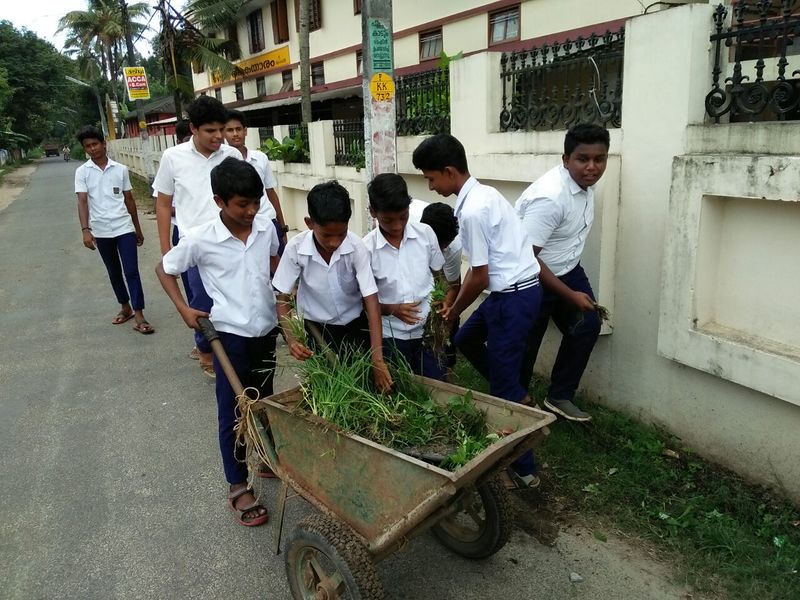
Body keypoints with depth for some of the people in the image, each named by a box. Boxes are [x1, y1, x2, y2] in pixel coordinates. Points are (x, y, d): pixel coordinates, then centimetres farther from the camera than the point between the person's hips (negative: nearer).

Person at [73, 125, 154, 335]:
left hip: (124, 228, -1)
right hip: (101, 231, 1)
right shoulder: (82, 172, -1)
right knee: (114, 272, 14)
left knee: (131, 271, -7)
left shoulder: (121, 169, 2)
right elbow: (82, 201, -10)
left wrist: (138, 228, 13)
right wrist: (85, 230, -22)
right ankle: (126, 308, 29)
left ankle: (139, 316, -6)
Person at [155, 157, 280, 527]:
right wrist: (184, 309, -7)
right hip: (230, 335, -4)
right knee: (232, 412, 6)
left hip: (266, 330, 4)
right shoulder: (200, 239, -15)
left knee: (264, 402, 21)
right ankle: (238, 488, 20)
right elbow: (163, 269, 0)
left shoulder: (266, 229, -5)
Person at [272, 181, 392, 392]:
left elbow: (371, 301, -24)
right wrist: (290, 339, -28)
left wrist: (377, 360, -30)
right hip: (315, 329, 0)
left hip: (354, 327, 0)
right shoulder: (296, 248, -22)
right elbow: (283, 298, -11)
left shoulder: (356, 246, -23)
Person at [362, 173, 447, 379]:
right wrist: (394, 309, -20)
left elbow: (439, 275, 7)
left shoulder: (425, 233, -6)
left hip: (428, 330, 2)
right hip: (391, 336, -1)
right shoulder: (367, 248, -11)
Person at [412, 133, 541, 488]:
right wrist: (454, 304, 14)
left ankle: (523, 469, 13)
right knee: (467, 339, 25)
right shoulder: (482, 194, 8)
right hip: (511, 289, 10)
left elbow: (479, 277, -17)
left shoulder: (472, 211, -21)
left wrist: (455, 310, 0)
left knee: (501, 384, 0)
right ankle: (518, 398, 34)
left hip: (514, 296, -10)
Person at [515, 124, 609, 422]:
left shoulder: (585, 182, -4)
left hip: (566, 269, 8)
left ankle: (560, 396, 18)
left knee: (587, 324, 5)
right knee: (525, 344, 3)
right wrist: (570, 295, -23)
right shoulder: (550, 197, -31)